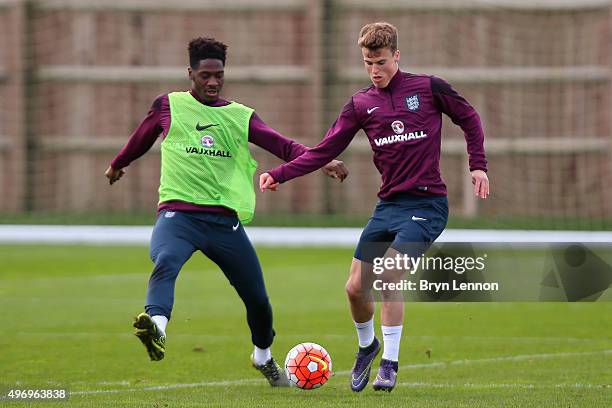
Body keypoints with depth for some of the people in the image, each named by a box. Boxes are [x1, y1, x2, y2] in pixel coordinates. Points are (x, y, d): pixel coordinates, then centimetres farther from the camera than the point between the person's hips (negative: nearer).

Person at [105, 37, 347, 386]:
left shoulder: (241, 117, 9)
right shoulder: (168, 106, 8)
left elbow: (283, 146, -2)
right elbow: (142, 138, 26)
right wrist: (119, 164, 41)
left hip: (225, 220, 2)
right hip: (178, 213, -2)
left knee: (257, 297, 7)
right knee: (165, 262, -36)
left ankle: (264, 357, 34)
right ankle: (156, 328, -59)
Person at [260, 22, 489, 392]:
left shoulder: (429, 88, -3)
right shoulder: (361, 104, 6)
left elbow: (469, 119, 11)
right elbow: (325, 151, 5)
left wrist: (478, 165, 0)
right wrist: (280, 175, -6)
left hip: (427, 204, -5)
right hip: (389, 205, 5)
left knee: (388, 274, -23)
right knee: (356, 287, 0)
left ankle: (390, 364, -9)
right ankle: (367, 346, 31)